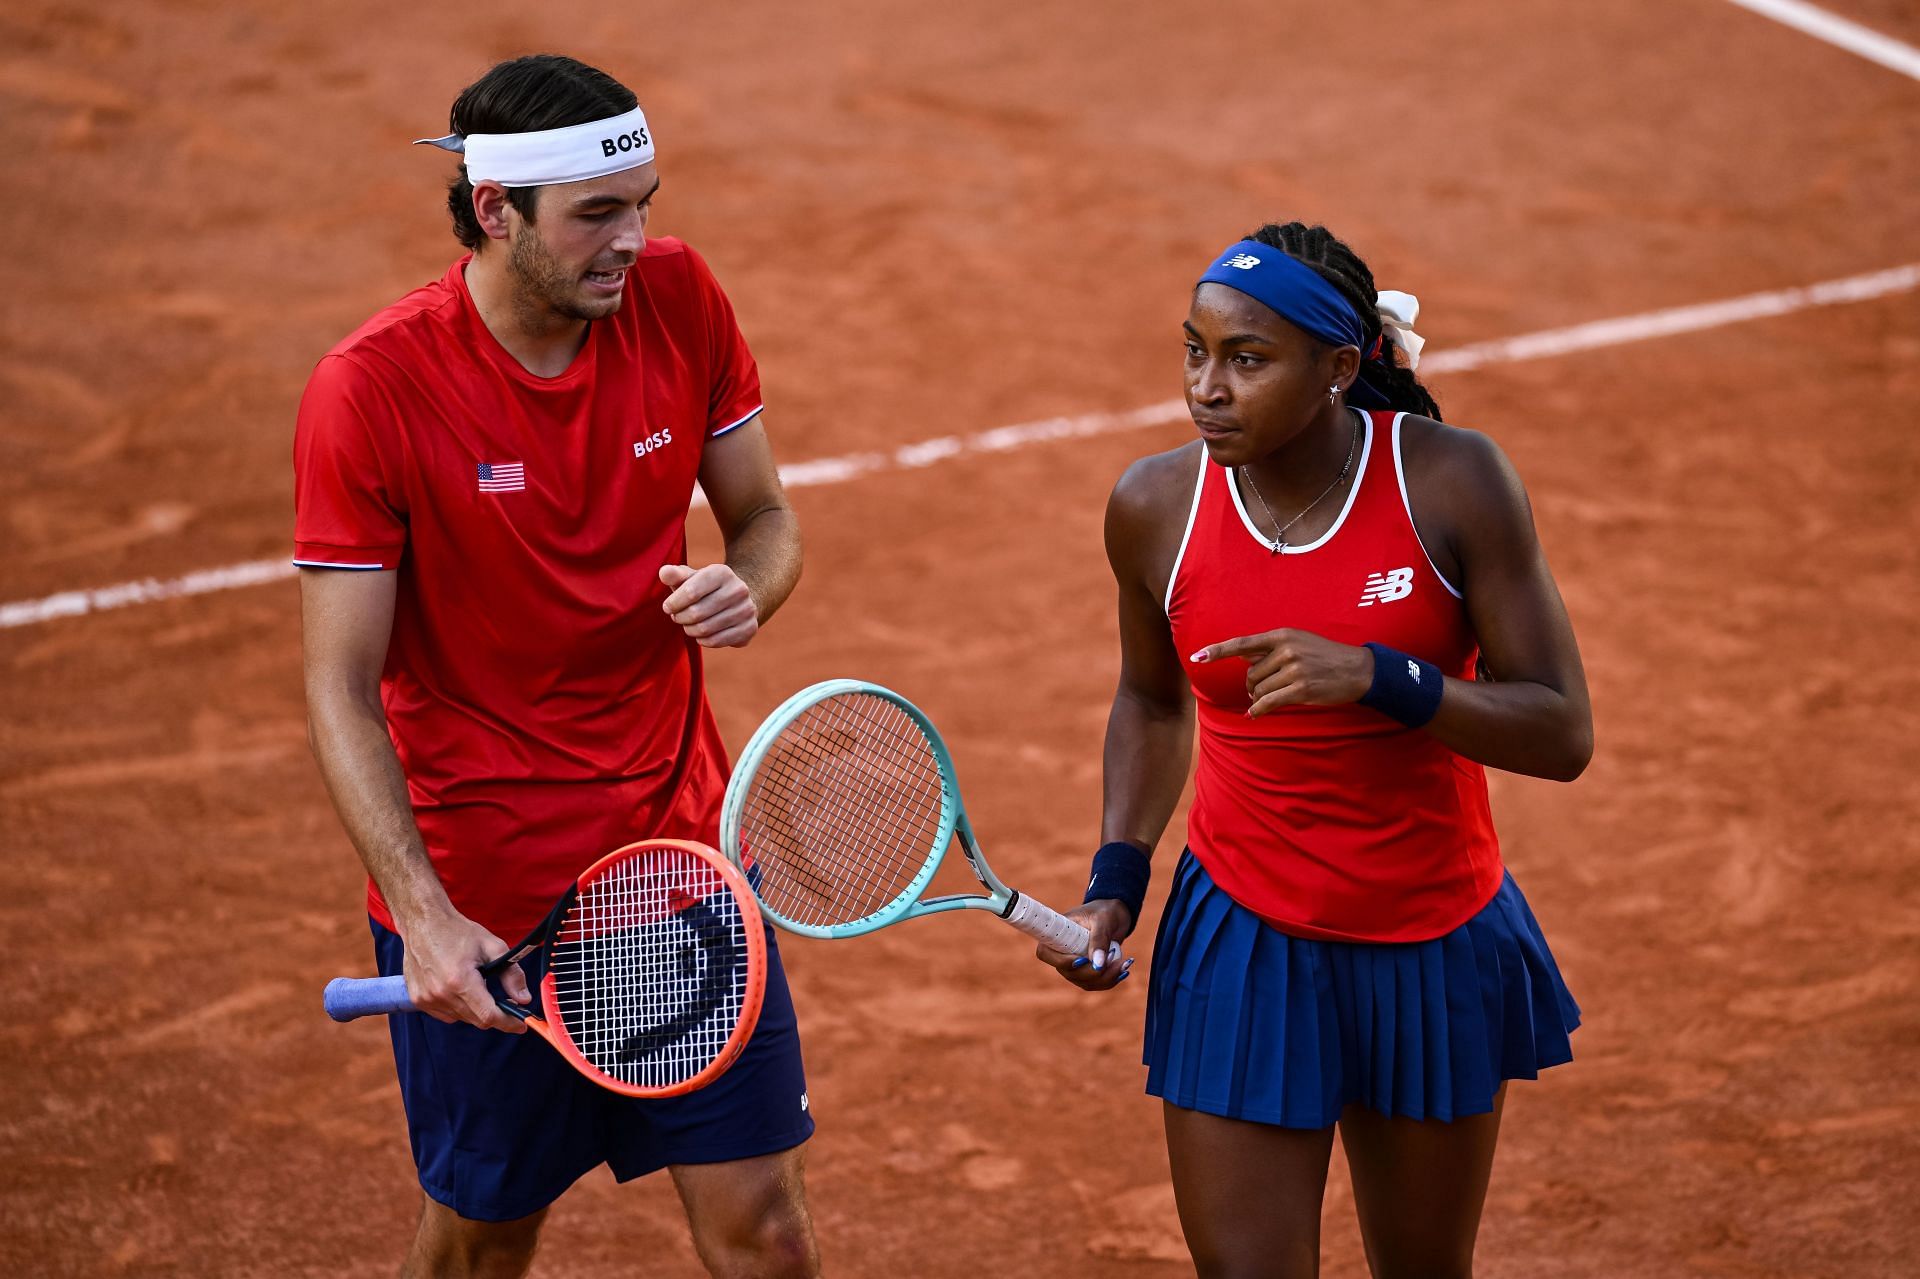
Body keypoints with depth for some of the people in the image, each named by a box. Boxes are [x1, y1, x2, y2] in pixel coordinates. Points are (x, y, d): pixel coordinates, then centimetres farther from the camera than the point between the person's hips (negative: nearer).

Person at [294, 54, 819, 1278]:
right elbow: (342, 690, -15)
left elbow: (766, 515, 8)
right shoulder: (370, 388, -18)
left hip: (683, 848, 3)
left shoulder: (678, 296, -5)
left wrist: (748, 590, -17)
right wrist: (423, 917, -25)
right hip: (479, 904, -3)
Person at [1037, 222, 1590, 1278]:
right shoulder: (1154, 507, -8)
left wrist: (1377, 679, -29)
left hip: (1439, 951, 0)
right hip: (1241, 945, 0)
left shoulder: (1454, 481, -15)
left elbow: (1562, 733, -15)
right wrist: (1115, 882, 1)